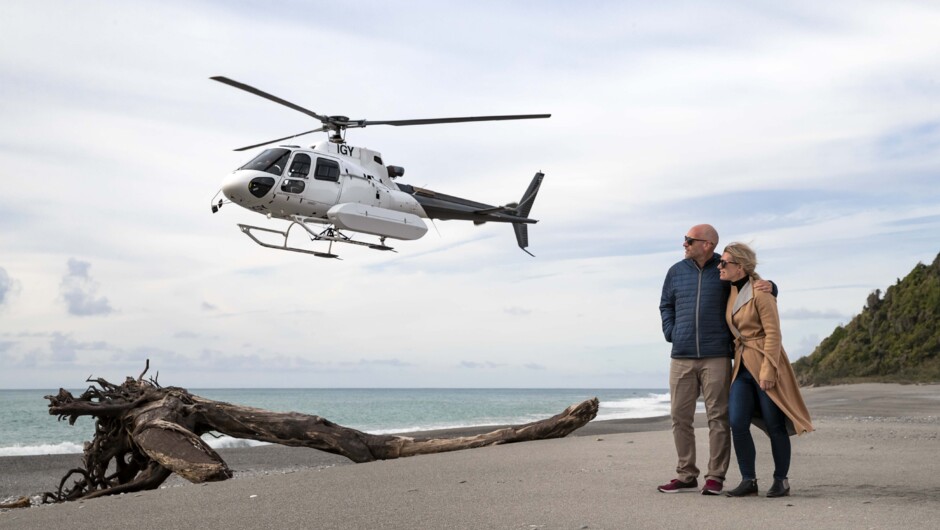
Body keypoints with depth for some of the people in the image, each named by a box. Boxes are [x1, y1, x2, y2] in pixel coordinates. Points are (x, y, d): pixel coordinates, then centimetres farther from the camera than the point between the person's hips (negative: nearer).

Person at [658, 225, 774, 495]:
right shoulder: (676, 271, 10)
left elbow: (754, 289, 11)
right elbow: (665, 305, 22)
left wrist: (768, 287, -12)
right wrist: (671, 333, 7)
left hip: (716, 358, -3)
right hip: (681, 358, 3)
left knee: (718, 417, -2)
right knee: (680, 417, 4)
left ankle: (715, 477, 6)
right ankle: (686, 475, 14)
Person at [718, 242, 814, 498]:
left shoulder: (760, 293, -13)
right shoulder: (732, 292, 10)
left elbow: (773, 333, -16)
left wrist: (768, 370, -20)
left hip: (764, 365, -6)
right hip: (741, 367, 7)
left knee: (774, 425, 1)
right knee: (737, 423, -6)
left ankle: (781, 481, 14)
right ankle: (748, 480, 3)